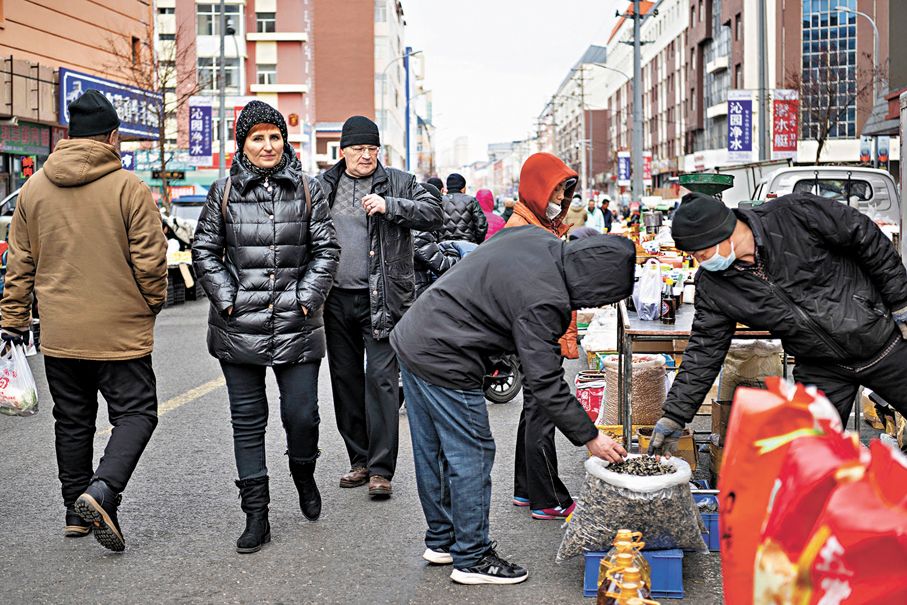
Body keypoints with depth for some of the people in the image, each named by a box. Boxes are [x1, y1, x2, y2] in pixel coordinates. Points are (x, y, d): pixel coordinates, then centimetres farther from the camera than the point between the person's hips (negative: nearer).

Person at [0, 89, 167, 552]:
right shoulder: (129, 187, -11)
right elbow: (150, 259, -10)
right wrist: (152, 305, 8)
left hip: (59, 332, 5)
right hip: (120, 331, -5)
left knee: (72, 420, 15)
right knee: (135, 413, 4)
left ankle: (77, 513, 23)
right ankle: (101, 491, -17)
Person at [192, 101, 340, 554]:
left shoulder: (307, 189, 5)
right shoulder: (224, 192, 5)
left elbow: (327, 249, 5)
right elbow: (205, 251, 7)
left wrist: (306, 298, -5)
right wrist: (228, 300, -4)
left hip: (297, 326, 0)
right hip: (239, 328, 1)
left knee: (302, 415, -3)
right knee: (247, 421, 4)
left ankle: (303, 476, 31)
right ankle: (256, 517, 13)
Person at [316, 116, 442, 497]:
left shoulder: (399, 183, 3)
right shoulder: (323, 187, 12)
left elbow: (433, 214, -9)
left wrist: (389, 205, -21)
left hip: (382, 300, -4)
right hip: (337, 299, 4)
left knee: (381, 379, -9)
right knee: (345, 379, 10)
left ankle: (381, 469, -5)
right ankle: (360, 460, 22)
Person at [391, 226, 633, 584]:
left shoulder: (535, 237, 2)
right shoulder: (544, 302, -23)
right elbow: (545, 383, -19)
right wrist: (590, 437, -11)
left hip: (411, 337, 10)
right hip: (443, 363, -10)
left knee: (431, 450, 19)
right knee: (472, 454, 2)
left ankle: (440, 540, 33)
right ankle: (471, 559, 12)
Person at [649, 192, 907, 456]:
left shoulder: (796, 215, -22)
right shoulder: (711, 286, -10)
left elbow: (868, 238, -11)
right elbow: (704, 350, -3)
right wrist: (674, 416, -7)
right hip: (821, 371, 3)